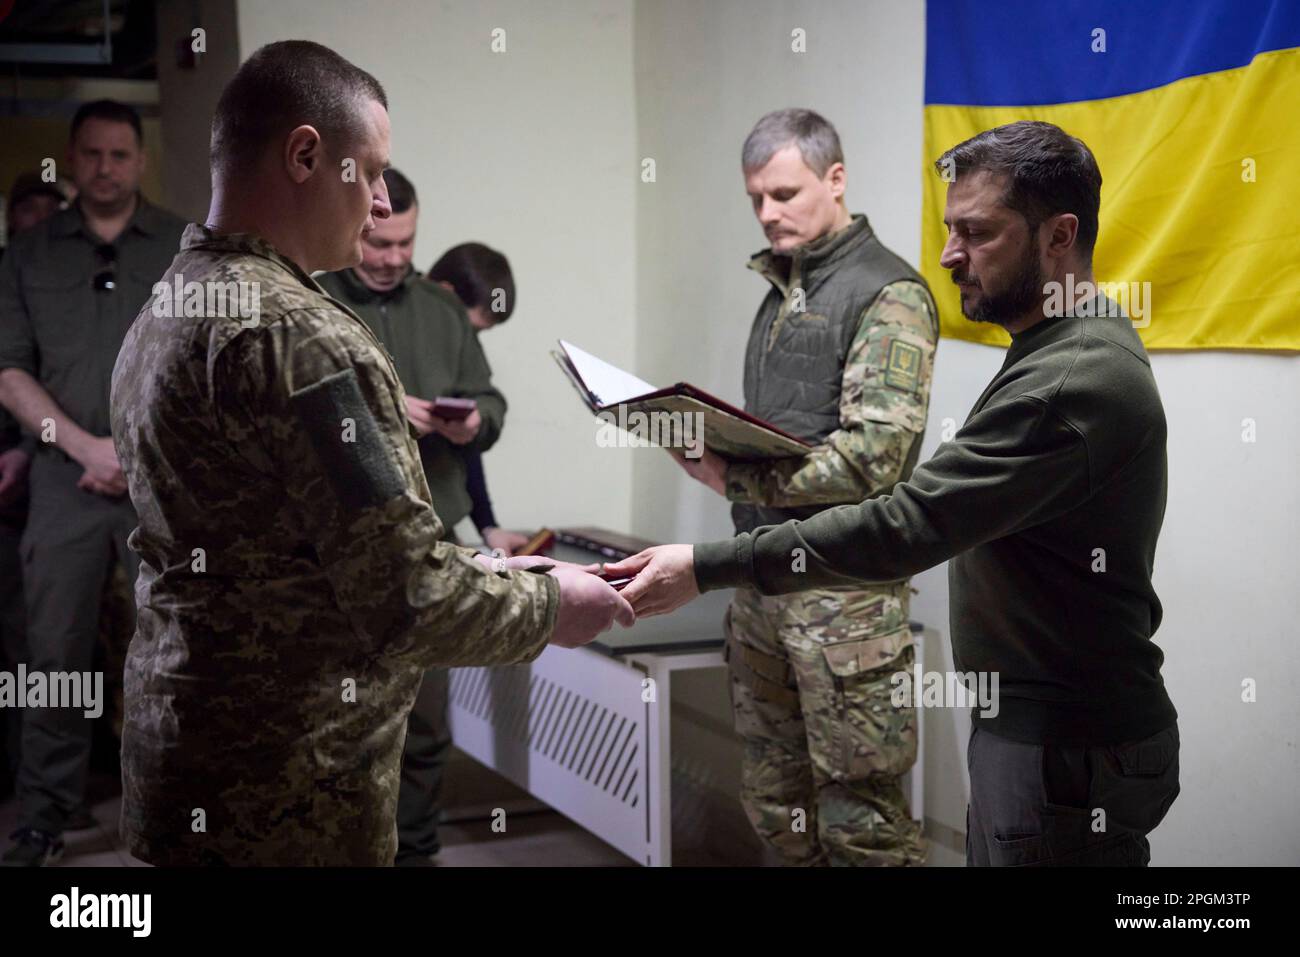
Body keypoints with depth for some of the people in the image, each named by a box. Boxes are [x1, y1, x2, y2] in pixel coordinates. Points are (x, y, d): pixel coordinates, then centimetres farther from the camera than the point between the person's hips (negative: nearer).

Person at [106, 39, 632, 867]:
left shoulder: (165, 315, 9)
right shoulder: (297, 332, -21)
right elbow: (410, 605, -23)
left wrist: (481, 572, 12)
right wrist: (549, 604, -5)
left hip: (193, 769, 9)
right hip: (288, 800, -9)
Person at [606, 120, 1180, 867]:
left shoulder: (1074, 382, -24)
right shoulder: (1077, 349, 11)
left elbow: (905, 527, -27)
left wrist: (707, 568, -25)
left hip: (1067, 748, -10)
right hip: (1032, 724, 10)